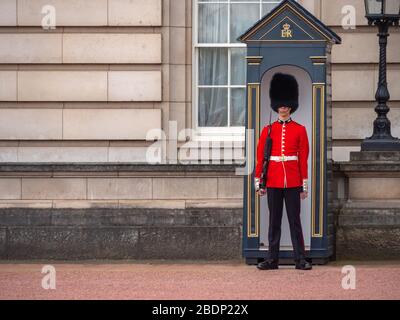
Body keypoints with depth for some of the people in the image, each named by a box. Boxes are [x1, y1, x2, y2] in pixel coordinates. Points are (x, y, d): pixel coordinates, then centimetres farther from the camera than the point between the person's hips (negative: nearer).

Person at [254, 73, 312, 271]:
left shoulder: (300, 130, 4)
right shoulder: (268, 130, 6)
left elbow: (303, 158, 4)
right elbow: (260, 157, 6)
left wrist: (304, 184, 1)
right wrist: (258, 182, 2)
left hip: (292, 182, -1)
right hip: (273, 182, 1)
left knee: (295, 220, 0)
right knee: (274, 221, 5)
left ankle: (300, 259, 3)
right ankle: (272, 259, 8)